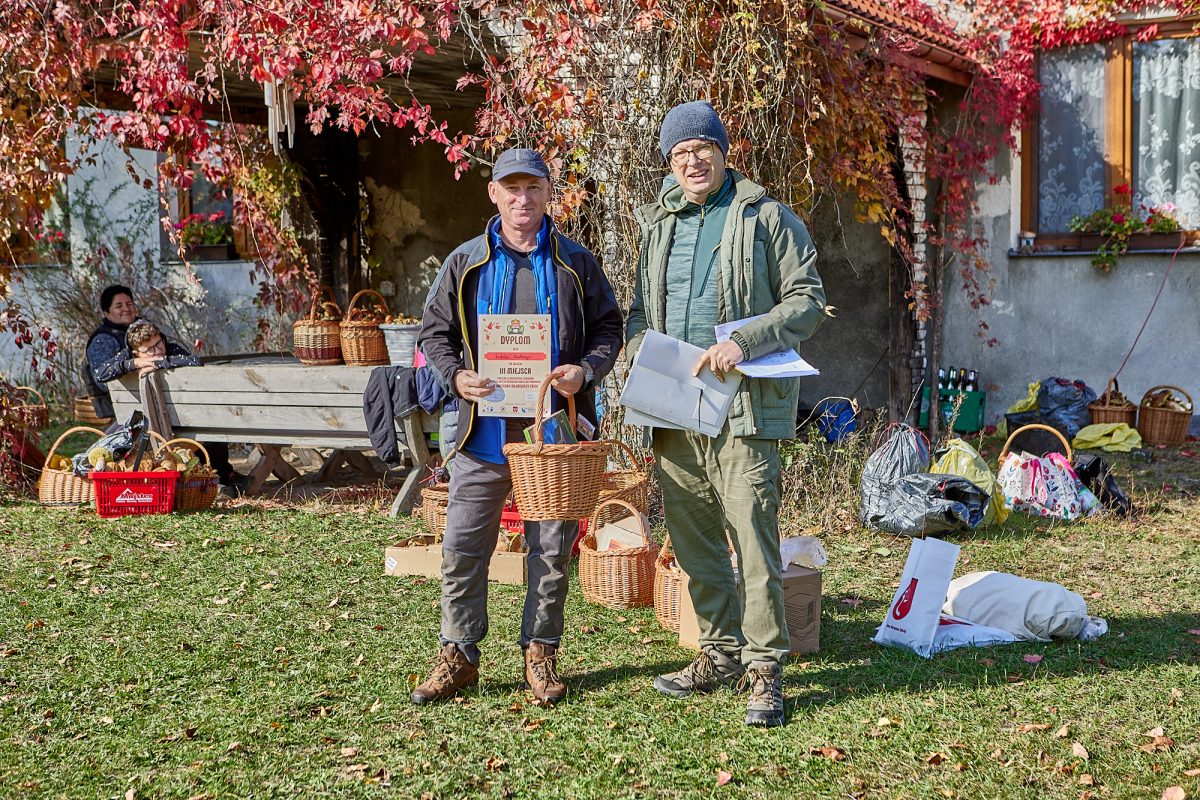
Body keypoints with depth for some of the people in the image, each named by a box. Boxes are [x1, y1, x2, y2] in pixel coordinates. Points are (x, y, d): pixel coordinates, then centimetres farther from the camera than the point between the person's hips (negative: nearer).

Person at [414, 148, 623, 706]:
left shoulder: (576, 263, 6)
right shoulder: (465, 263, 6)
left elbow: (609, 328, 10)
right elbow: (435, 332, 10)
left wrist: (585, 371, -10)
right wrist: (456, 376, -9)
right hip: (484, 429, 0)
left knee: (552, 547, 6)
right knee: (463, 547, 2)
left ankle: (541, 654, 20)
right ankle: (457, 655, 14)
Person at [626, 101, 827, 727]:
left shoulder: (766, 218, 0)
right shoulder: (660, 224, 17)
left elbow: (807, 299, -5)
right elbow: (640, 309, 23)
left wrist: (743, 343, -18)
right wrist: (642, 349, 1)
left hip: (744, 405, -6)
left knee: (753, 536, -8)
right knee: (692, 539, 11)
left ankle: (765, 667, 1)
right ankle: (720, 655, 24)